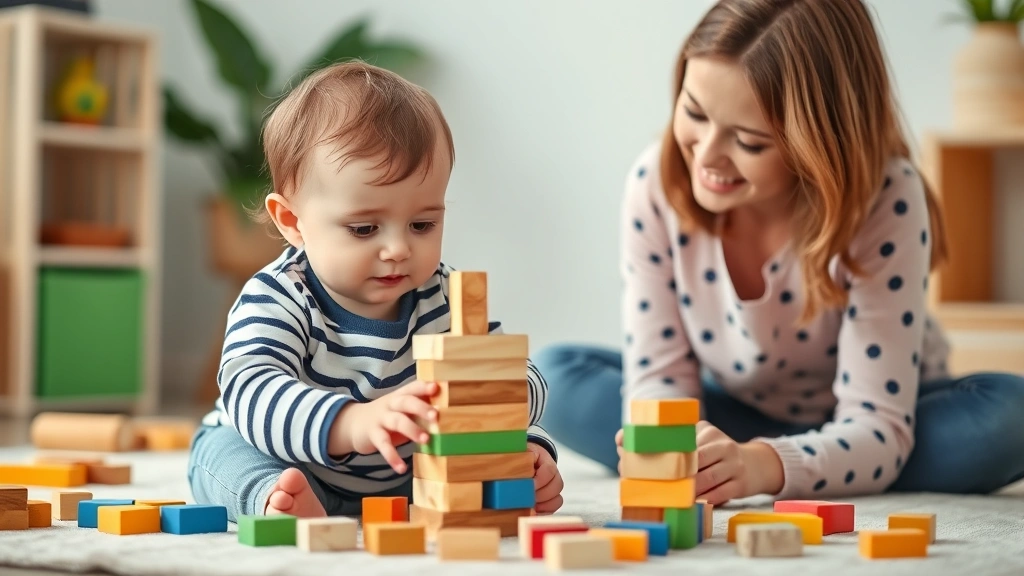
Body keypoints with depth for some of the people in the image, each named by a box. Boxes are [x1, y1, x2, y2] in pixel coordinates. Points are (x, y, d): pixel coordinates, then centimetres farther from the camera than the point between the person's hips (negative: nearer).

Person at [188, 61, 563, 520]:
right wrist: (353, 423, -64)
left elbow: (521, 374, -12)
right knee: (223, 448, -30)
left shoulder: (445, 297, -12)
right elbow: (249, 392, -45)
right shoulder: (275, 302, -27)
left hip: (405, 479, 4)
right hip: (290, 465, -3)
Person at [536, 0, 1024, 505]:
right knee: (554, 375, -18)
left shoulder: (887, 201, -29)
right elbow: (659, 372, -15)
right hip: (728, 417, 2)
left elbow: (877, 426, -31)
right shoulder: (655, 182, -21)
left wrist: (759, 466, -52)